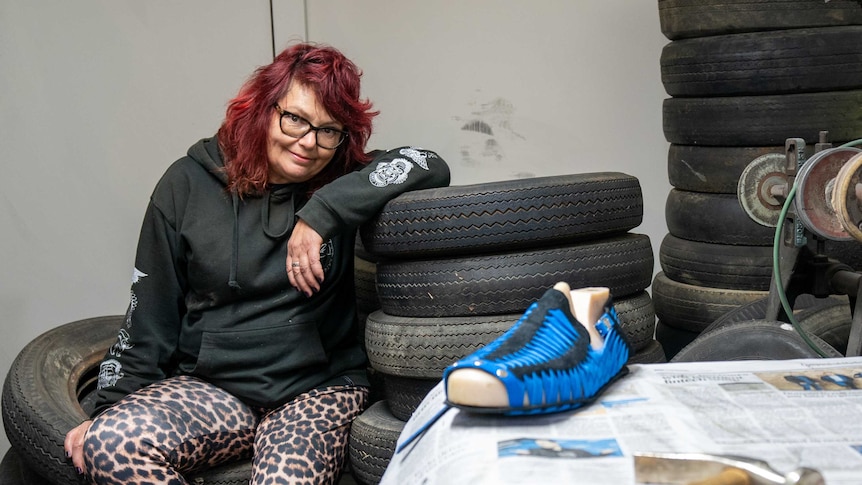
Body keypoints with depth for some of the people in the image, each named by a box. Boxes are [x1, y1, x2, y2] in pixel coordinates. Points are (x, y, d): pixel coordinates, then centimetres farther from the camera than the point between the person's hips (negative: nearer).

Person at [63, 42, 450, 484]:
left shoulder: (339, 183, 3)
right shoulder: (189, 183, 3)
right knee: (110, 441, -26)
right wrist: (110, 407, 2)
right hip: (208, 387, 2)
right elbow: (148, 314, 6)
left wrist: (322, 214, -20)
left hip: (320, 387, -1)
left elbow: (431, 168, -14)